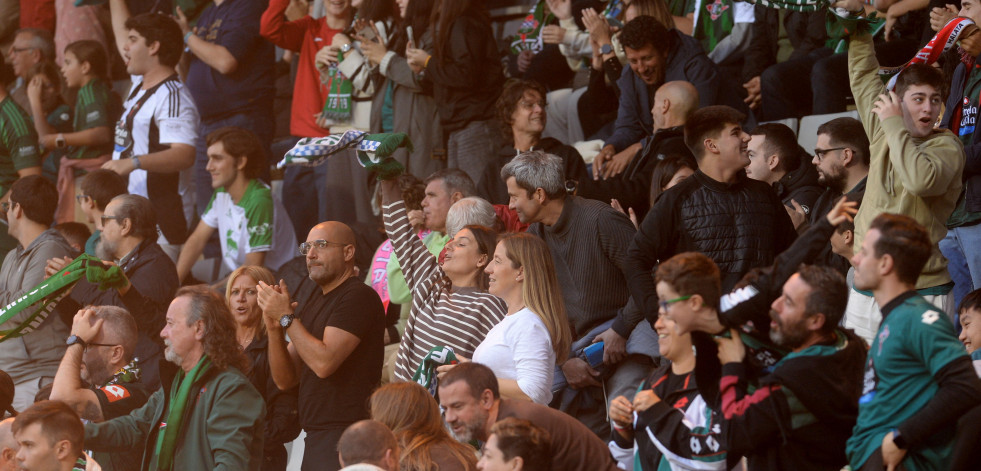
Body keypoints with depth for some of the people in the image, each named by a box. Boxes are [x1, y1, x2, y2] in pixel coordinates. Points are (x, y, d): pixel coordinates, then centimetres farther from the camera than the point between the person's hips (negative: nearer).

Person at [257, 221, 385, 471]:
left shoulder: (359, 297, -9)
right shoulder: (309, 296, 18)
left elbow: (324, 362, -20)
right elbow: (285, 380, 15)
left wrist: (286, 316, -11)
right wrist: (274, 328, -1)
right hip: (315, 439, 8)